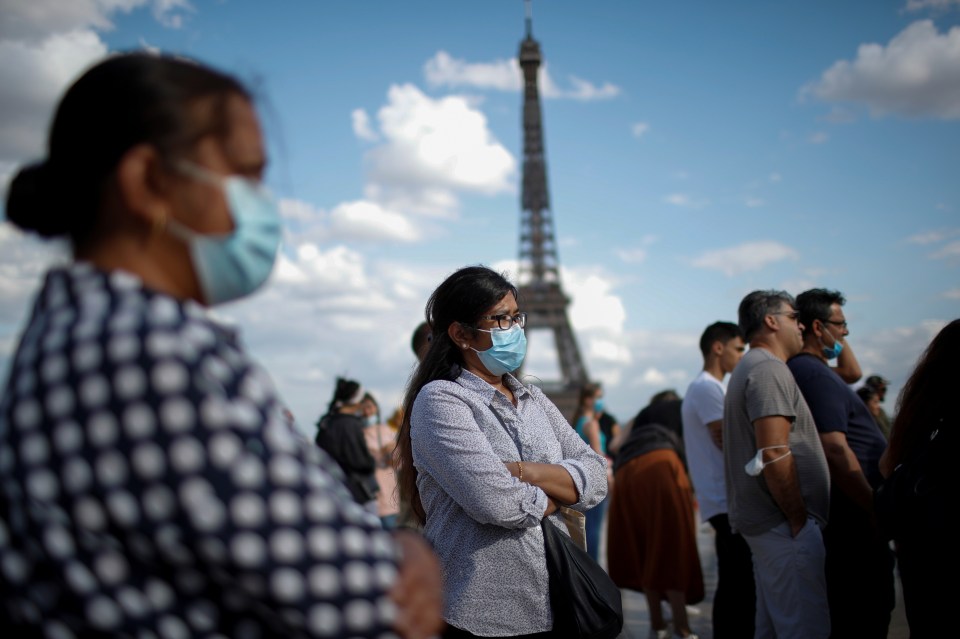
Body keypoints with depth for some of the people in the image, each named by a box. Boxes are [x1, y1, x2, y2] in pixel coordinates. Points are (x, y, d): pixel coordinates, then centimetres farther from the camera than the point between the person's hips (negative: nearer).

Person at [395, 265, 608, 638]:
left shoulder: (534, 400, 10)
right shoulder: (440, 399, -11)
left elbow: (596, 478, 0)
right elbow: (495, 501, -23)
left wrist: (524, 471, -15)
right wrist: (554, 497, -5)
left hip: (556, 606, 6)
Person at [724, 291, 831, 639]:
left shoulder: (749, 369, 20)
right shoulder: (769, 369, -14)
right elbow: (775, 454, -22)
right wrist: (799, 520, -16)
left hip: (763, 520, 11)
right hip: (783, 523, -11)